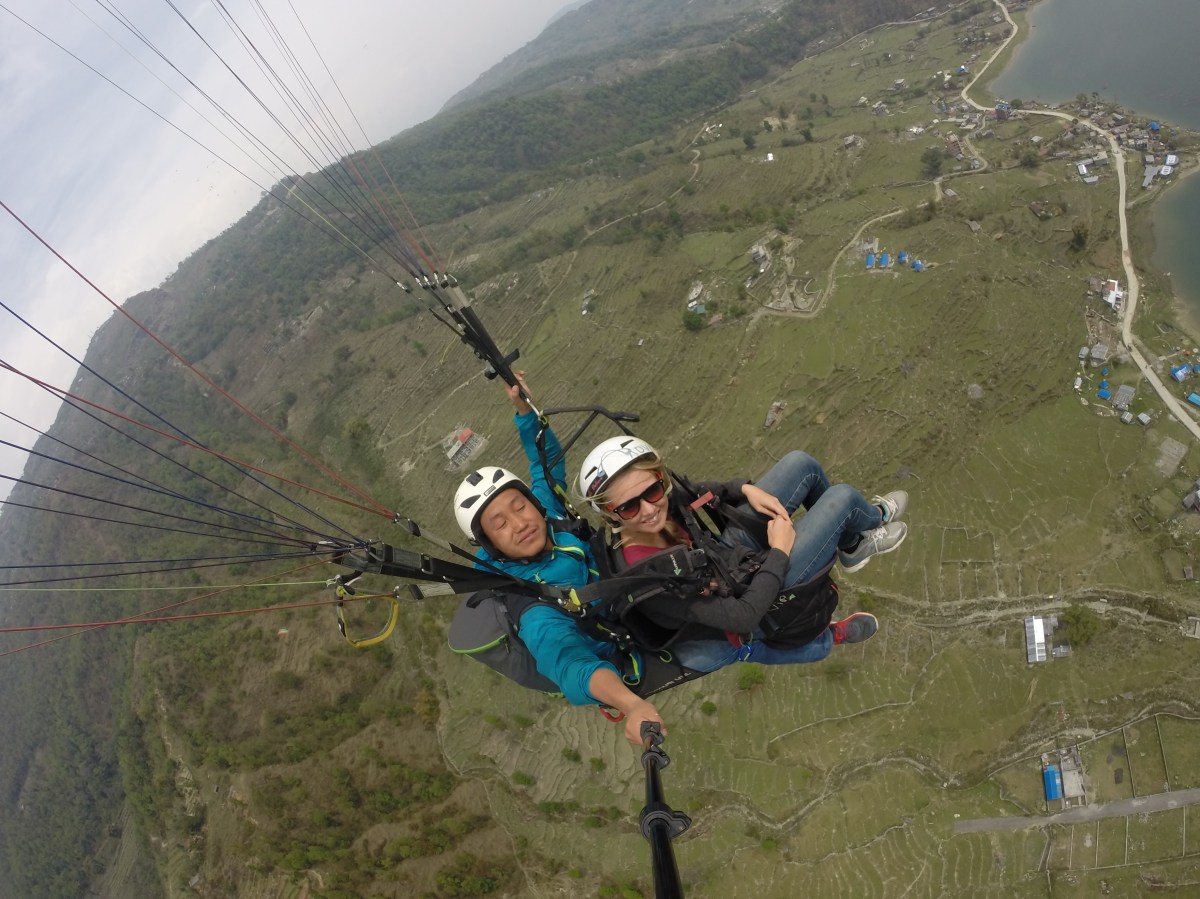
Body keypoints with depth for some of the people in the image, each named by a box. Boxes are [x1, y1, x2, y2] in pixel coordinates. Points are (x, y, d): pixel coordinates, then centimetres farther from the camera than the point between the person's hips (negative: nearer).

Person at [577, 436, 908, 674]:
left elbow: (696, 492, 2)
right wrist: (779, 552, -21)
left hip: (727, 548, 6)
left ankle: (849, 531, 38)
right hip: (754, 587, -6)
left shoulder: (658, 488, -23)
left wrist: (746, 489, -12)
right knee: (843, 496, -4)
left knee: (800, 463, 6)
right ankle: (873, 518, 37)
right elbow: (744, 616, -31)